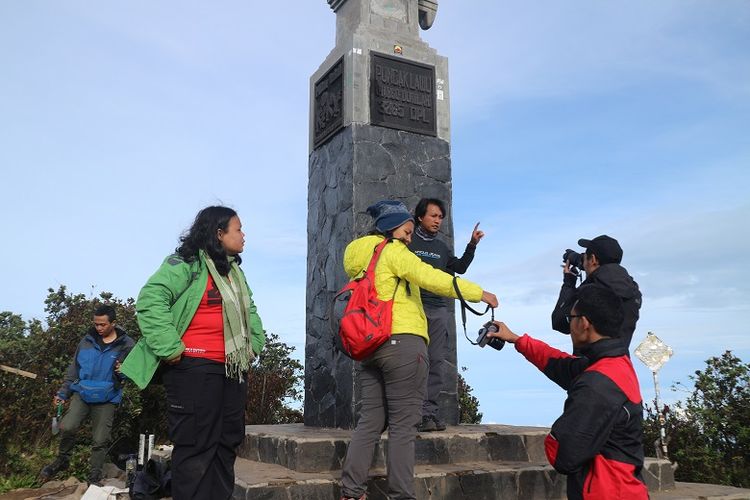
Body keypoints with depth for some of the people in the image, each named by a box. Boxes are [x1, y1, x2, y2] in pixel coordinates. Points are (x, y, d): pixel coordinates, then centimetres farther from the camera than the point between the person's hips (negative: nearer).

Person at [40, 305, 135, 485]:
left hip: (107, 400, -1)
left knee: (100, 440, 0)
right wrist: (63, 393, 10)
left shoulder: (126, 345, -4)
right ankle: (62, 460, 9)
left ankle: (94, 479, 16)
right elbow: (73, 368, 12)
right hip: (81, 394, 2)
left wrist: (123, 372, -22)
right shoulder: (87, 341, 4)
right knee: (67, 427, -18)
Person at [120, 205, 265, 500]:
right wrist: (170, 348, -22)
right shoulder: (187, 263, -9)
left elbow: (249, 311, 30)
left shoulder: (235, 272, 19)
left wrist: (255, 344, 16)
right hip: (196, 368, -9)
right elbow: (150, 300, -19)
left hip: (233, 370, 9)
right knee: (196, 446, -4)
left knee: (227, 443, 14)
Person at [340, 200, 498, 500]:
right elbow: (431, 278, -13)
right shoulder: (392, 251, -3)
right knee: (403, 425, -4)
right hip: (401, 342, -8)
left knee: (370, 421, 9)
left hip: (368, 347, 8)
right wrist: (478, 292, -8)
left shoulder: (358, 258, 23)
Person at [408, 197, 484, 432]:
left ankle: (430, 408, 4)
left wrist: (472, 245, 13)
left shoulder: (442, 247, 20)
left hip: (438, 309, 5)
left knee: (438, 361, 0)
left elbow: (460, 267, 24)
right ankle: (423, 412, -6)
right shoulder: (408, 242, 4)